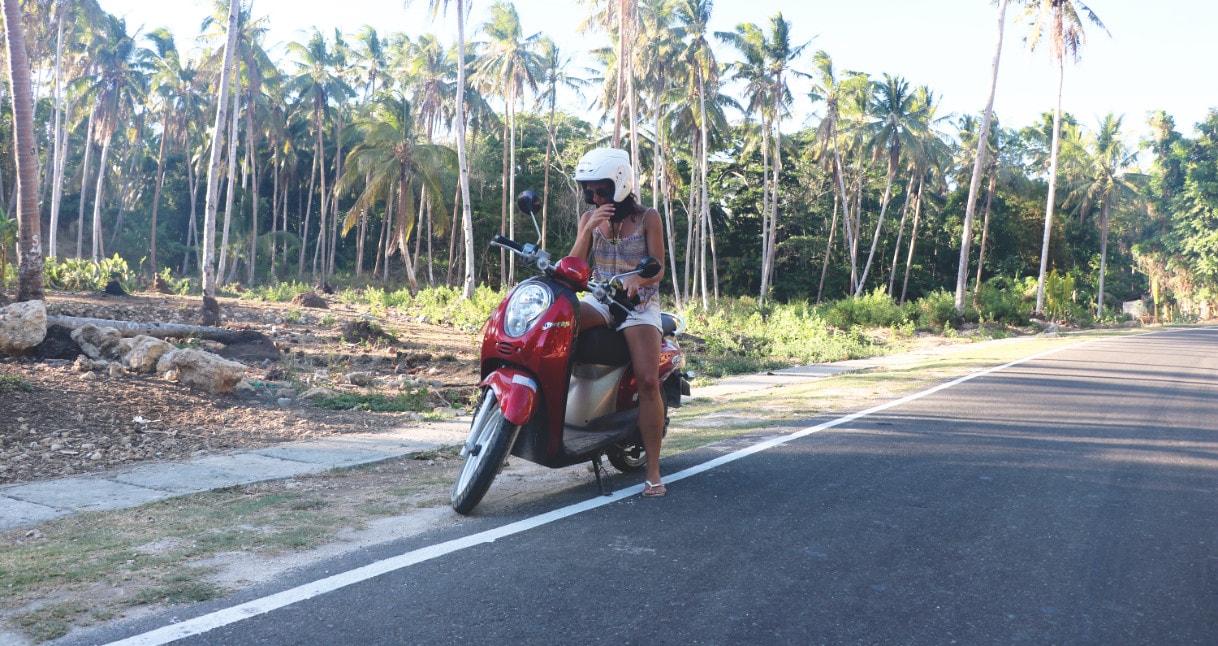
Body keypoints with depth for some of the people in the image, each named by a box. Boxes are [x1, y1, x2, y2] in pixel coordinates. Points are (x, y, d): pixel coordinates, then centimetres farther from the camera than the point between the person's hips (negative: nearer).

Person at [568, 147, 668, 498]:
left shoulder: (648, 217, 0)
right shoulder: (589, 218, 8)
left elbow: (658, 270, -5)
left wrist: (638, 278, -29)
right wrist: (589, 229, -14)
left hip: (639, 302, -3)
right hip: (600, 299, 3)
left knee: (648, 381, -21)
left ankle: (653, 471, -16)